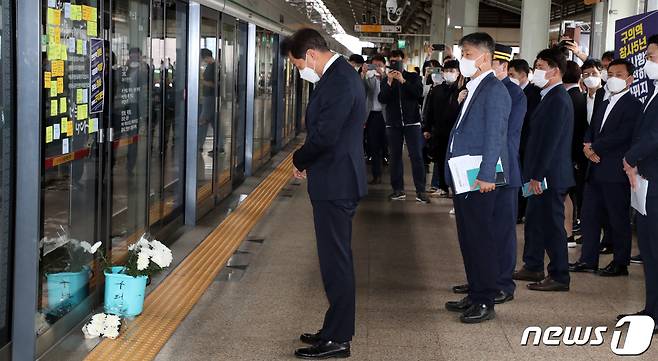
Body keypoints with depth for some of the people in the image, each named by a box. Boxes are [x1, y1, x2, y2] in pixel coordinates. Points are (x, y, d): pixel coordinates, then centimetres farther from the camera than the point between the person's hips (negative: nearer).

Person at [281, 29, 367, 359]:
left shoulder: (339, 81, -20)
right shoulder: (340, 75, 12)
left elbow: (324, 136, -23)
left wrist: (299, 161, -6)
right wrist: (307, 161, 8)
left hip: (335, 183, -11)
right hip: (337, 179, 11)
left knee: (335, 260, -3)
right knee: (336, 257, 16)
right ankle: (336, 329, 27)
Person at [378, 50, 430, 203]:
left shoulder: (413, 77, 6)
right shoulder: (386, 80, 11)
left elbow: (419, 93, -10)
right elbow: (382, 99, -2)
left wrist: (403, 81, -17)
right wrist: (389, 83, -15)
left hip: (411, 121, -2)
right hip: (393, 123, 2)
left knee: (416, 156, -7)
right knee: (395, 156, 2)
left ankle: (421, 191, -8)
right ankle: (398, 190, 7)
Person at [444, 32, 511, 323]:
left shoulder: (494, 90, -12)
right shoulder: (474, 89, 17)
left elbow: (494, 136, -18)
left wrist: (486, 176, -22)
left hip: (479, 180, -10)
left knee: (482, 239, -3)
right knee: (468, 237, 15)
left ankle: (485, 302, 4)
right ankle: (474, 295, 25)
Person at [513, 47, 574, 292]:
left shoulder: (558, 99, -17)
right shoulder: (550, 97, 13)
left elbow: (550, 141, -21)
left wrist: (538, 175, -21)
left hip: (551, 174, -10)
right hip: (540, 173, 10)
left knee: (552, 225, -3)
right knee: (534, 221, 18)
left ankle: (559, 277, 5)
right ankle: (533, 267, 30)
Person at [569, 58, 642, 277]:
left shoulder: (633, 105, -8)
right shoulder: (604, 105, 20)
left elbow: (622, 135, -17)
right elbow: (592, 130, 18)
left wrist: (595, 148, -12)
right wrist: (588, 146, -4)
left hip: (616, 172, -8)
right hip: (596, 170, 8)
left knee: (618, 219, -1)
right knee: (590, 215, 10)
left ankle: (621, 263, 8)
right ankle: (588, 260, 17)